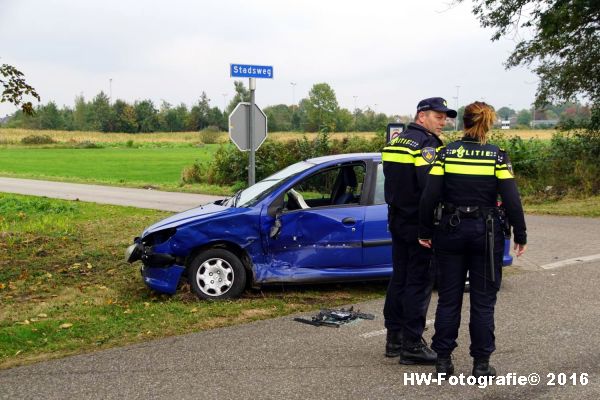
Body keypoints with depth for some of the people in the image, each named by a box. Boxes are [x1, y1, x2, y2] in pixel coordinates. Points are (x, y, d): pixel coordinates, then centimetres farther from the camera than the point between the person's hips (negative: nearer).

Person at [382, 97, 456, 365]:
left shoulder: (395, 142, 14)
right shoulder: (427, 144, -15)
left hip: (397, 219, 9)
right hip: (420, 223, -9)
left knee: (399, 279, 15)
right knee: (419, 283, -3)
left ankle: (394, 338, 22)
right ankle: (412, 345, 1)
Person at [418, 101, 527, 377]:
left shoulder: (446, 153, -3)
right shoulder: (497, 156, -7)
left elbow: (429, 197, -6)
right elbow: (511, 201, -9)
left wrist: (425, 232, 3)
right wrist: (520, 236, 1)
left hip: (450, 230, 2)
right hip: (486, 233, -1)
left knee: (448, 299, 11)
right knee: (483, 301, 8)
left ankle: (443, 360, 16)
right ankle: (481, 363, 13)